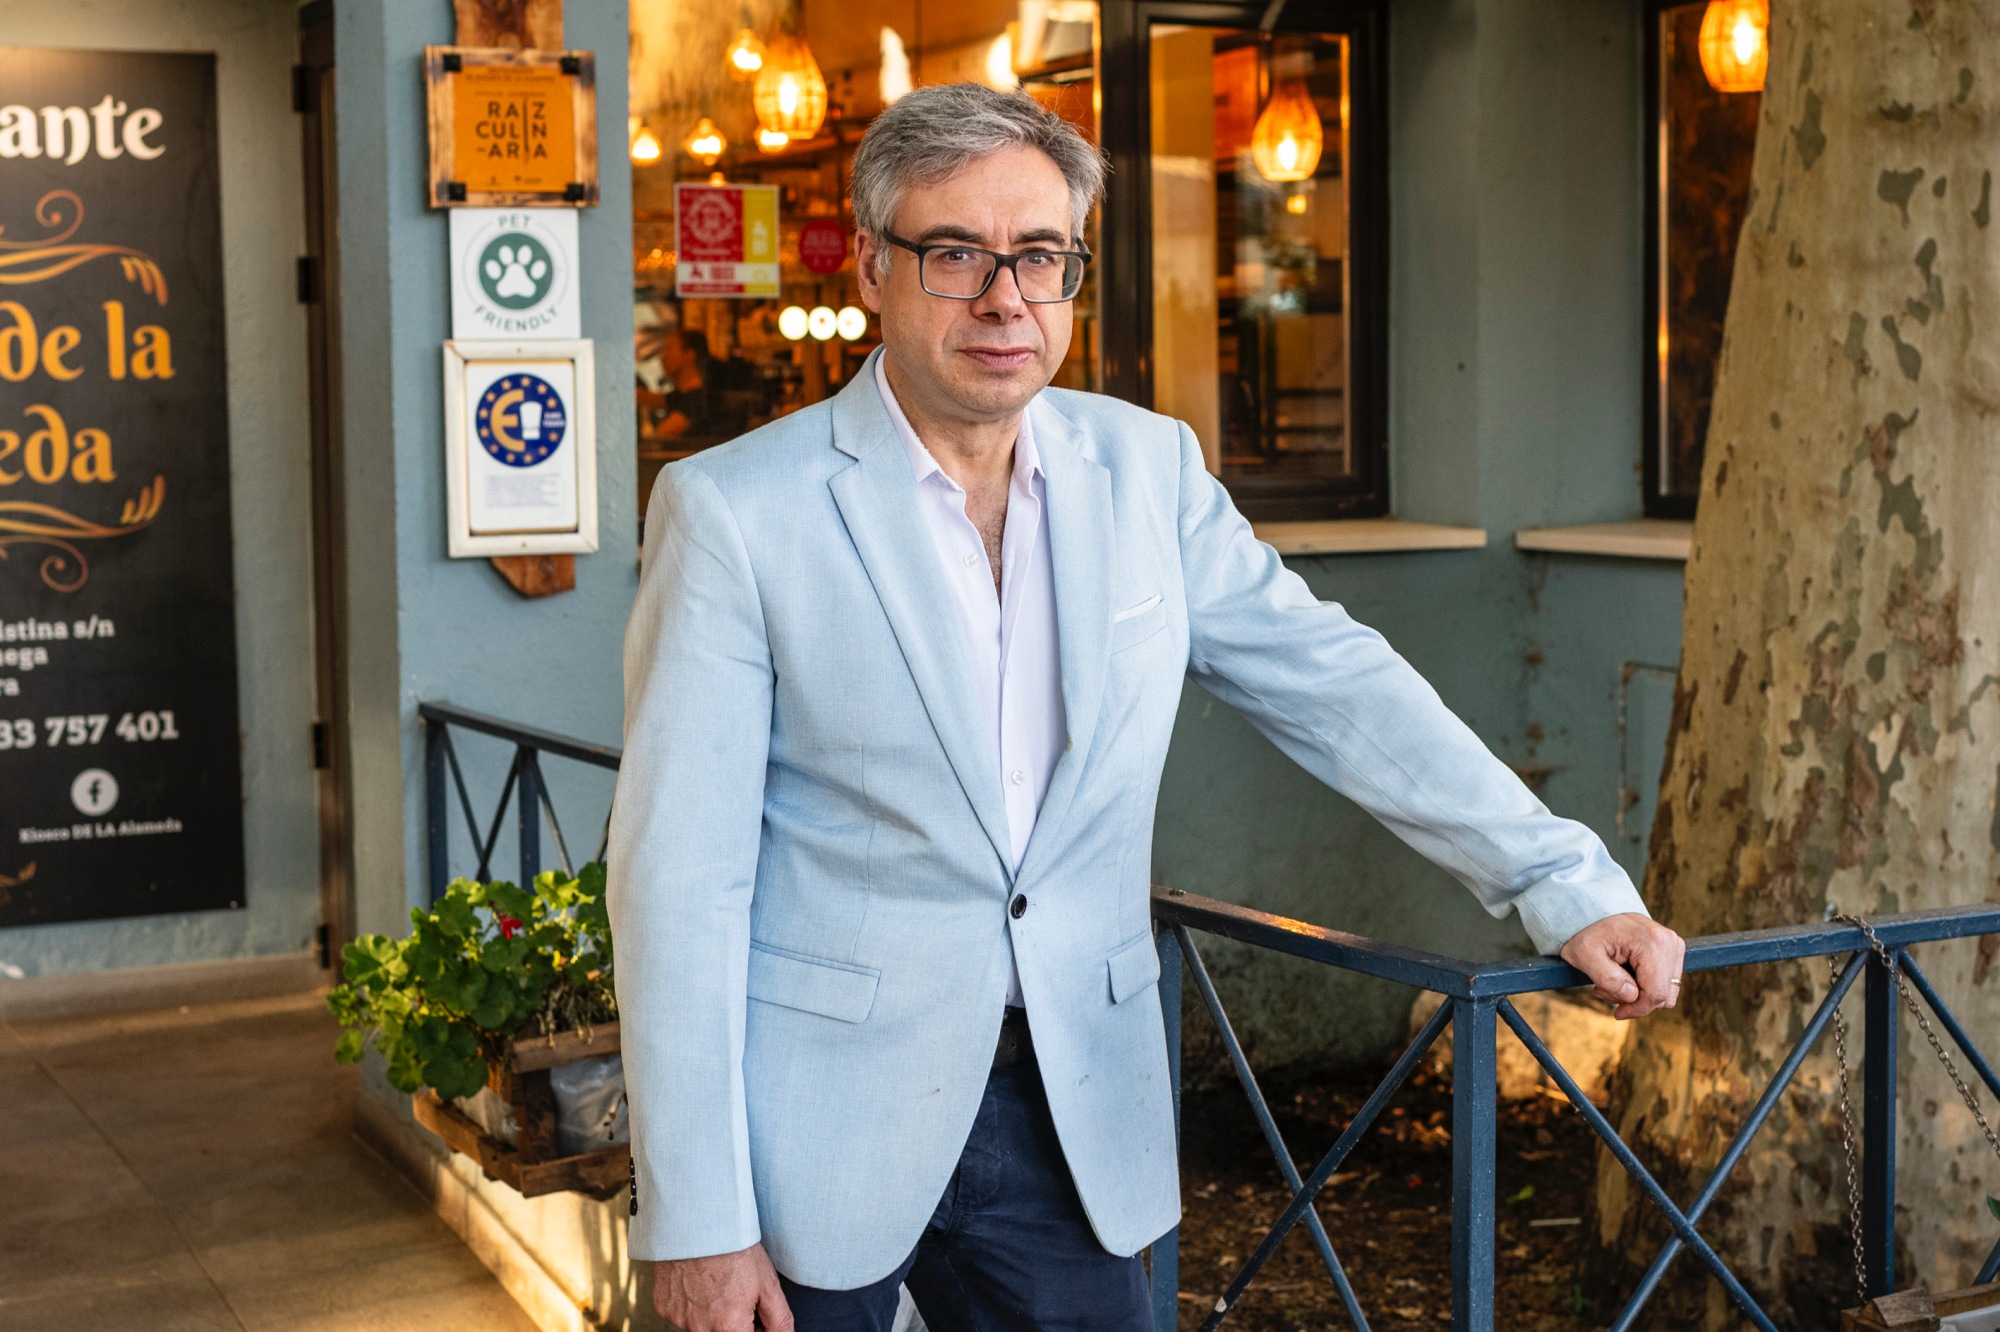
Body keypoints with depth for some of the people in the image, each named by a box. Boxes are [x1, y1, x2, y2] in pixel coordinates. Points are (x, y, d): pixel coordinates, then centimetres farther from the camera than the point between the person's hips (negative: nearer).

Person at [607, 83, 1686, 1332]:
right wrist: (696, 1221, -12)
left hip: (1070, 1113, 3)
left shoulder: (1146, 468, 2)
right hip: (815, 1120, -3)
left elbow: (1334, 683, 5)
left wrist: (1567, 885, -2)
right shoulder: (734, 511, -10)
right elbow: (682, 875, -11)